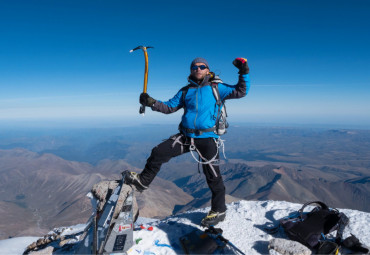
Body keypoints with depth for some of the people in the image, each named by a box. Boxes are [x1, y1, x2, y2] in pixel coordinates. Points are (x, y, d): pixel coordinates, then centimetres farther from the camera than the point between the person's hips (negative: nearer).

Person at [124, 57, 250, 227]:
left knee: (212, 176, 2)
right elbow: (170, 107, 11)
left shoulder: (216, 88, 1)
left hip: (207, 138, -4)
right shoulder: (186, 91, 12)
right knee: (158, 153, 1)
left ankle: (219, 211, 21)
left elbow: (240, 92, -4)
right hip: (185, 136, 4)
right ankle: (142, 182, 22)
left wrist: (244, 73, -15)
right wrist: (151, 103, -2)